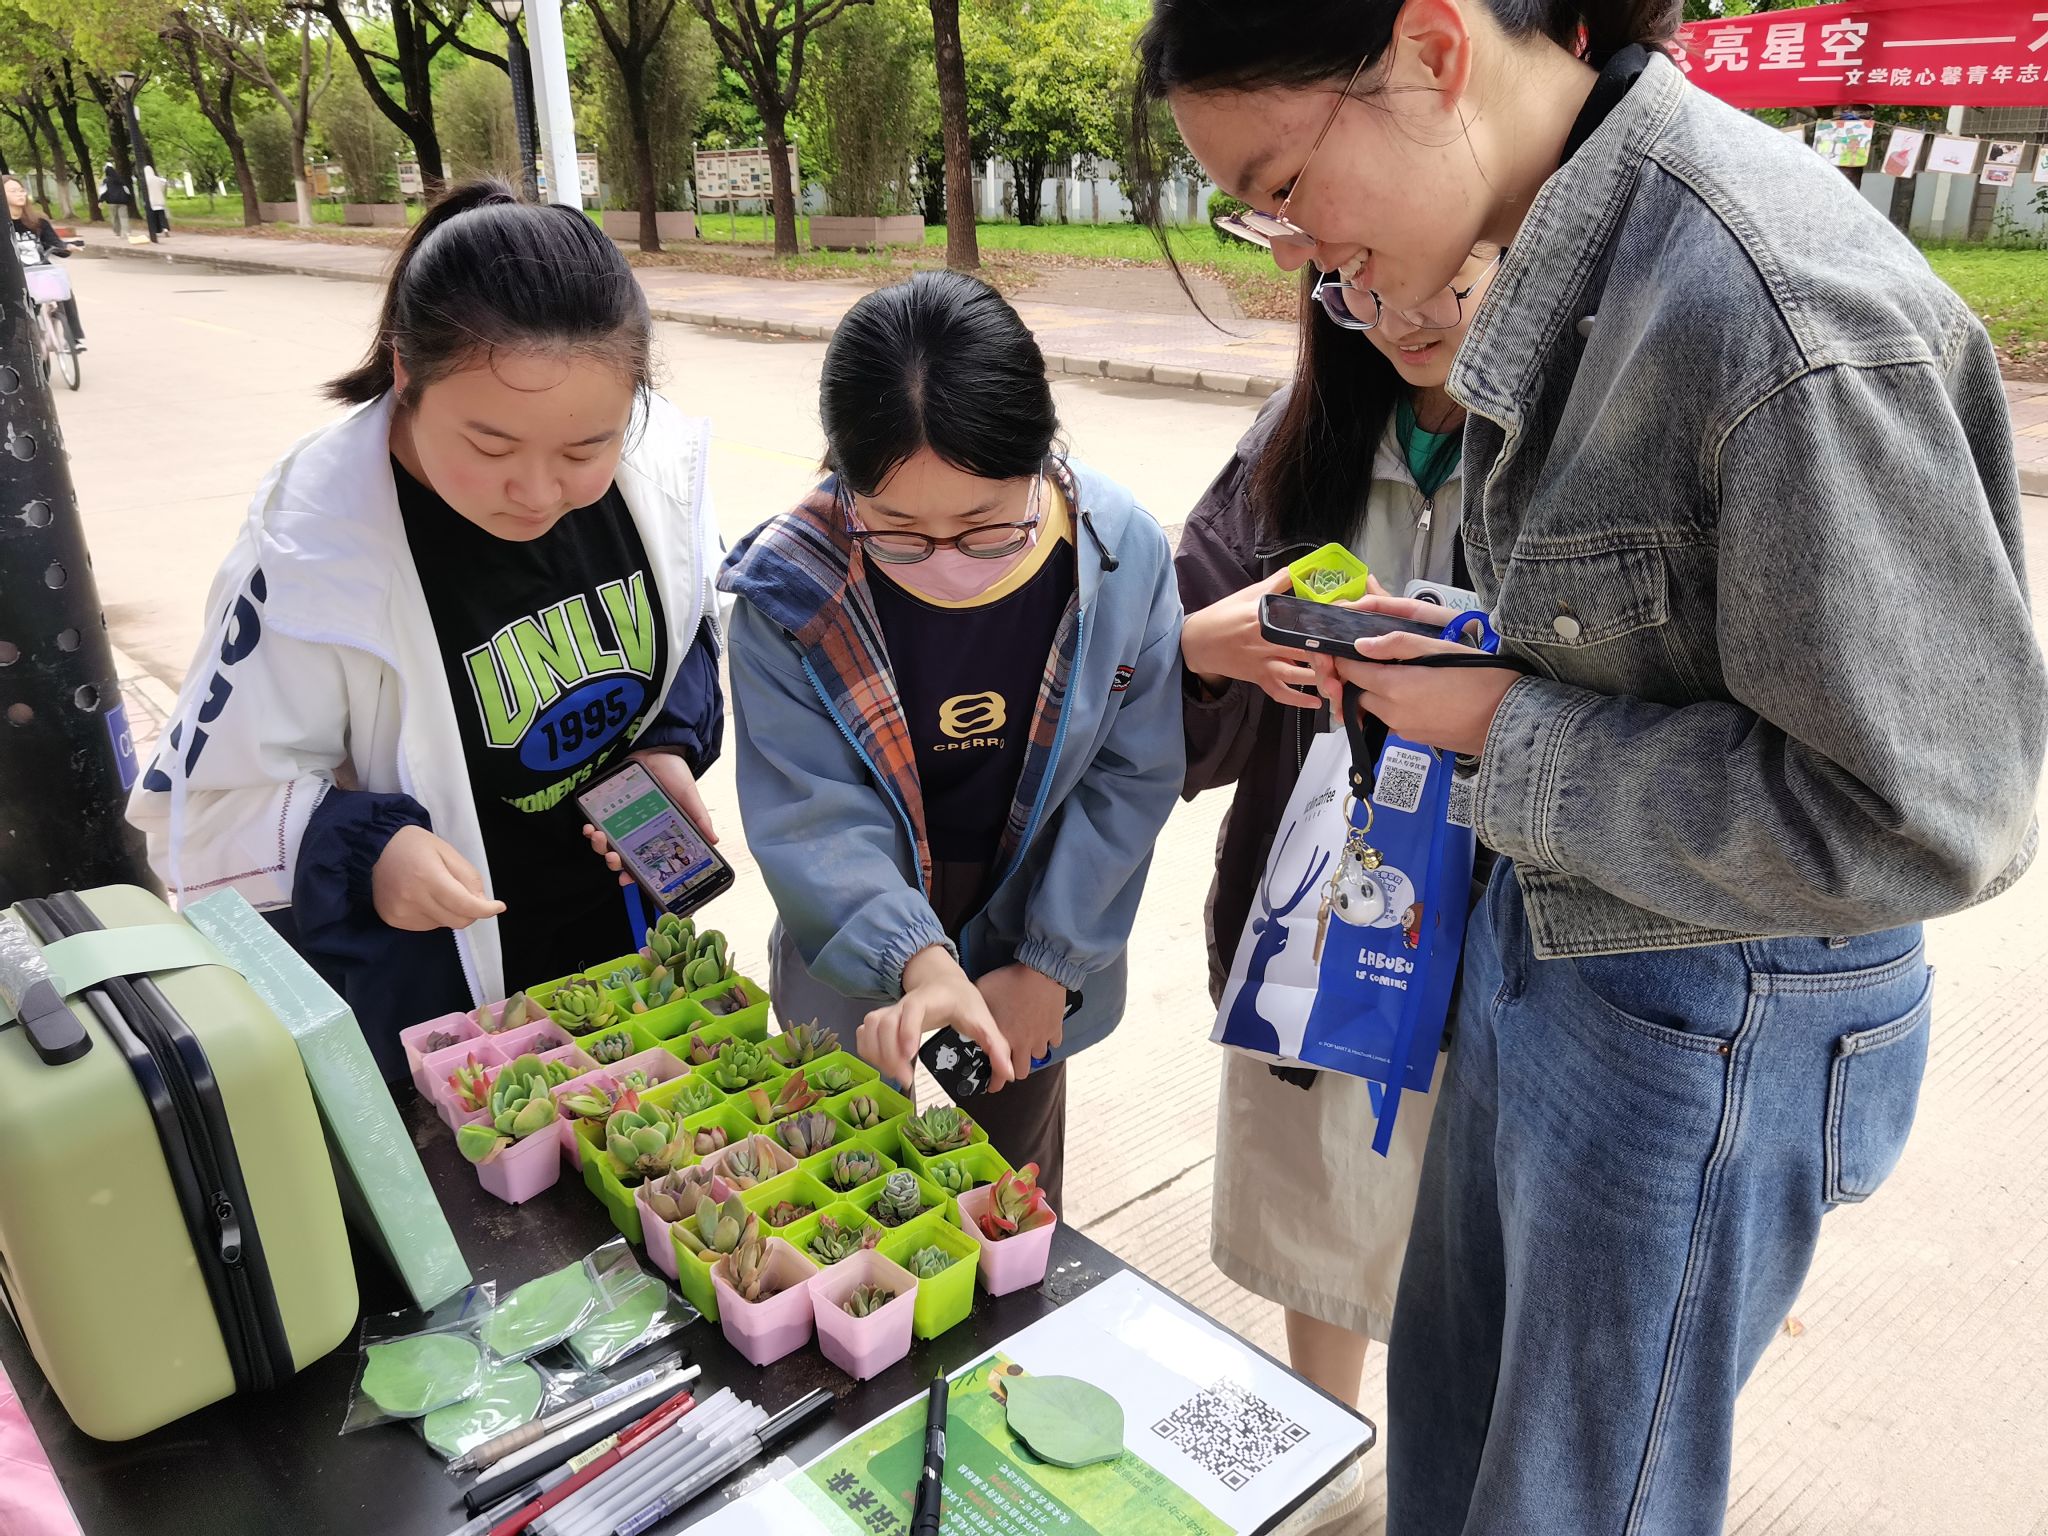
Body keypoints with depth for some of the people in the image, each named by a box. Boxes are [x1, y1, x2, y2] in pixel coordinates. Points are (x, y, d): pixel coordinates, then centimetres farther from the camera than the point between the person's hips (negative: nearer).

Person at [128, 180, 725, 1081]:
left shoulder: (661, 456, -16)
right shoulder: (313, 549, -28)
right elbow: (214, 800, -17)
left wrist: (674, 742, -12)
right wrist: (363, 851, -34)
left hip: (631, 918, 4)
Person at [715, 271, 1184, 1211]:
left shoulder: (1122, 552, -19)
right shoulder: (792, 587, -23)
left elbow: (1132, 777, -10)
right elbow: (811, 815, -22)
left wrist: (1050, 962, -12)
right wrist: (913, 957, -38)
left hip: (1033, 974, 1)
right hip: (857, 976, 0)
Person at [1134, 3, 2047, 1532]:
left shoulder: (1776, 306, -29)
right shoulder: (1576, 247, 0)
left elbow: (1921, 816, -25)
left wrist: (1509, 735, -20)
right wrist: (1473, 654, 0)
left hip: (1698, 1023, -8)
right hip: (1549, 937, 8)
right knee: (1449, 1399, 27)